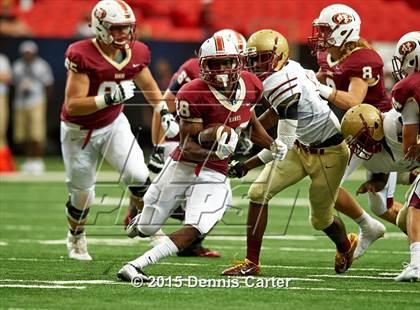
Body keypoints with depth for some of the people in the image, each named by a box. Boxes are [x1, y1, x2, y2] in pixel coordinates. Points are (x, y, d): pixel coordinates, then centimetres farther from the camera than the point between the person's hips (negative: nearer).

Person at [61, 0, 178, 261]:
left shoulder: (135, 54, -9)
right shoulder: (82, 56, -27)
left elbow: (150, 88, 12)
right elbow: (73, 104, -29)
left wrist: (165, 113, -1)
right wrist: (109, 98, -40)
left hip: (113, 124, 3)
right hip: (79, 131, -3)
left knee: (138, 176, -18)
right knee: (82, 197, 9)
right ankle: (76, 238, 39)